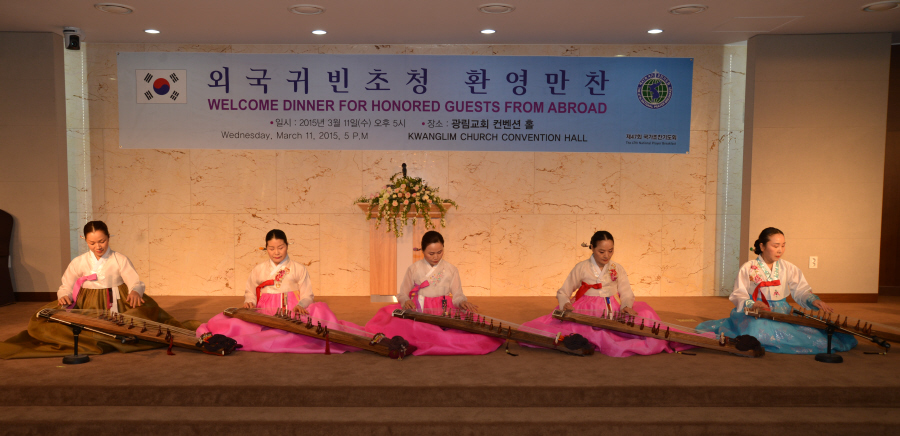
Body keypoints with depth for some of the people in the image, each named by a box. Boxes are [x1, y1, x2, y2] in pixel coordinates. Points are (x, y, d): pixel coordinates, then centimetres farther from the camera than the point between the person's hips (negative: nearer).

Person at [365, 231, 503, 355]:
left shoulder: (451, 270, 10)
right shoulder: (414, 269, 8)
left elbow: (457, 295, 9)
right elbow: (403, 294, 12)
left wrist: (462, 302, -14)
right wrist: (406, 302, -12)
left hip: (444, 313, 1)